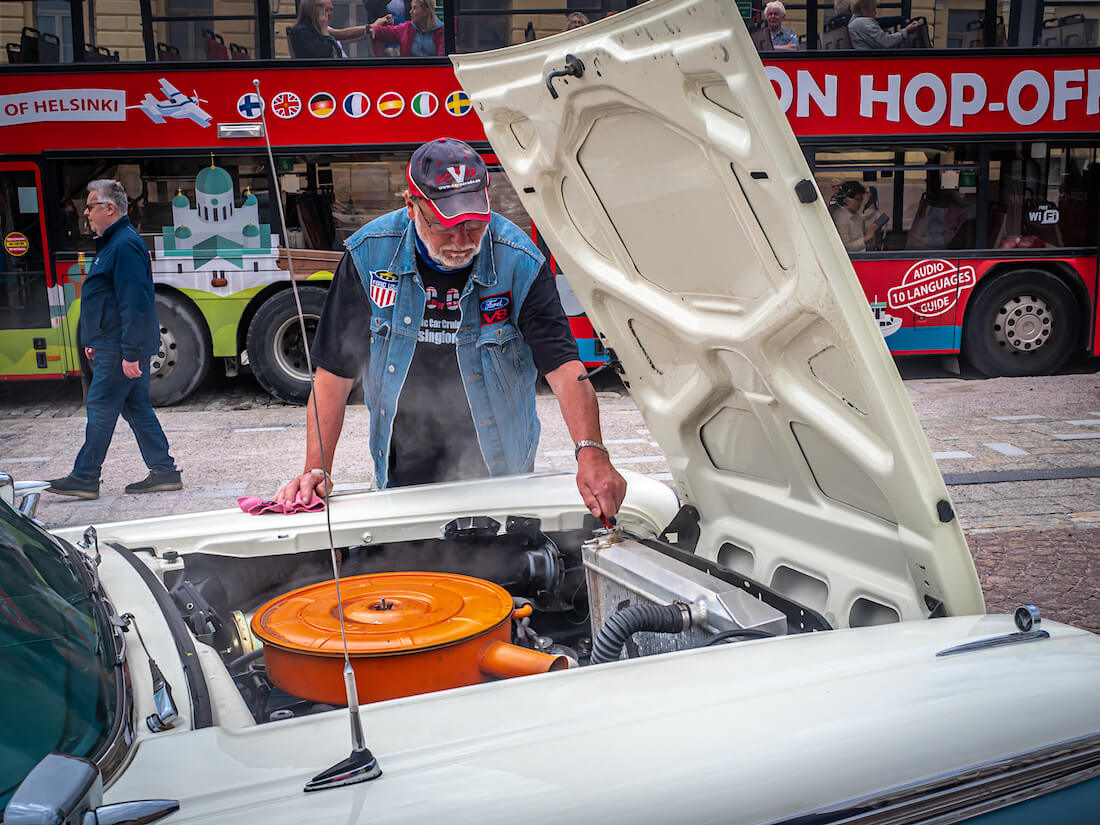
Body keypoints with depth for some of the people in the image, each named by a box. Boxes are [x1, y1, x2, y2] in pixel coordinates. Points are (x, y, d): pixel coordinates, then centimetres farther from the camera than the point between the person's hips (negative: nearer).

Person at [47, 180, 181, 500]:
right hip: (115, 346, 11)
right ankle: (164, 472, 13)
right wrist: (95, 341, 26)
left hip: (120, 350, -11)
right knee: (137, 408, 11)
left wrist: (130, 353, -25)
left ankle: (85, 477, 3)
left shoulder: (125, 245, -17)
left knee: (101, 408, -4)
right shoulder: (113, 242, 18)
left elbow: (134, 303, -23)